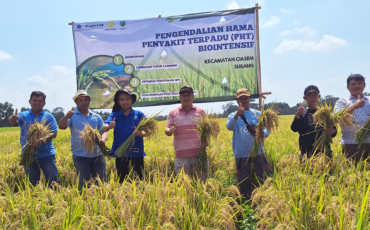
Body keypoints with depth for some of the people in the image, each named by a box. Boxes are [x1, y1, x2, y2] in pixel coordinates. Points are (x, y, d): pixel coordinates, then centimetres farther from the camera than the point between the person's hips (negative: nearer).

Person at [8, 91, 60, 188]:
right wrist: (13, 119, -42)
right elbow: (14, 122, -16)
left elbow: (54, 133, -5)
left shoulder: (49, 117, 3)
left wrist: (44, 139, -25)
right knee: (32, 184, 12)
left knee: (53, 181, -1)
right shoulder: (23, 115, 4)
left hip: (46, 154, -1)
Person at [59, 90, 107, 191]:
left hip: (97, 155, 3)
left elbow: (104, 131, 8)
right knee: (84, 184, 2)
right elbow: (61, 126, -14)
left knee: (102, 182, 8)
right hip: (80, 156, -3)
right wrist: (66, 117, -37)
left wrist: (103, 139, -16)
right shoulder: (72, 116, 2)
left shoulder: (96, 117, 12)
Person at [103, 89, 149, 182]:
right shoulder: (114, 115, 2)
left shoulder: (139, 114, 2)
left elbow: (148, 131, 0)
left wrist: (142, 134, -22)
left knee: (140, 178, 1)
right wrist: (109, 126, -37)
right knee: (122, 179, 8)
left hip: (137, 152, -1)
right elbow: (104, 128, -13)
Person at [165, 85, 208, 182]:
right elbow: (167, 129, 5)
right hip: (181, 156, 0)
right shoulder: (173, 113, 11)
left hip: (199, 153, 0)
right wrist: (169, 131, -20)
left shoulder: (201, 112, 11)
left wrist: (206, 140, -11)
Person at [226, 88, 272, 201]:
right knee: (244, 184, 7)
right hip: (241, 154, -1)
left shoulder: (257, 114, 8)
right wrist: (236, 115, -34)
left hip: (258, 152, 1)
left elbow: (266, 130, 1)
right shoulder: (233, 115, 5)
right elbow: (229, 127, -16)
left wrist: (263, 134, -24)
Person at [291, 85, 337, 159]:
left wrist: (331, 132, -14)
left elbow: (334, 130, 11)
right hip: (306, 153, -1)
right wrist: (297, 115, -23)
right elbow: (294, 129, -7)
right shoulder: (302, 113, 7)